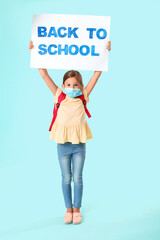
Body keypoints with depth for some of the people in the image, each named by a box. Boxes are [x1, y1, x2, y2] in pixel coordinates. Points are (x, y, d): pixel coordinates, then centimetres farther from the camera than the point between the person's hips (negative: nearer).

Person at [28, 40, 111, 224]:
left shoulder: (83, 97, -3)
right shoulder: (59, 95, -3)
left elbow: (97, 73, -4)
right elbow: (44, 73, -4)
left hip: (79, 145, 0)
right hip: (62, 145, 0)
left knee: (78, 178, 10)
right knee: (66, 178, 13)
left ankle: (77, 209, 27)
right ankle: (68, 209, 29)